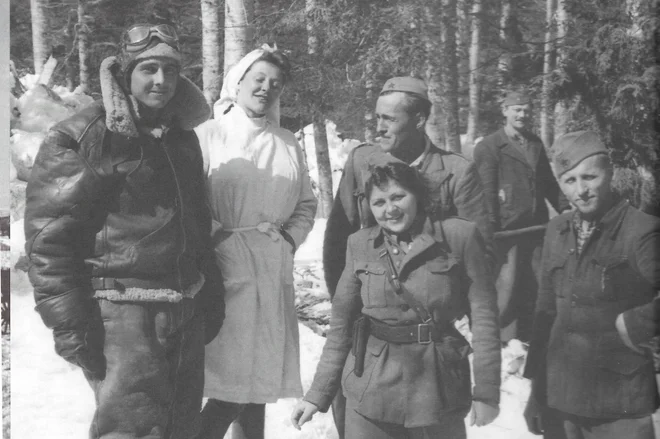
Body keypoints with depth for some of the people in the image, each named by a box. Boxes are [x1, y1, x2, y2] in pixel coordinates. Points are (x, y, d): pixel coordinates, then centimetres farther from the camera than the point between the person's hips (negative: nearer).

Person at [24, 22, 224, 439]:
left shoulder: (182, 136, 12)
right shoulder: (82, 138, -10)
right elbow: (47, 236, -13)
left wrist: (211, 293, 20)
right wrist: (70, 324, -16)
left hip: (186, 316, 7)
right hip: (123, 314, -7)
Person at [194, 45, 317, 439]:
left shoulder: (288, 144, 13)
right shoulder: (209, 135, -1)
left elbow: (306, 203, 19)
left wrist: (289, 237, 4)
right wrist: (223, 237, -12)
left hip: (274, 273, 5)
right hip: (226, 270, -4)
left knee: (260, 377, 10)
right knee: (232, 383, -7)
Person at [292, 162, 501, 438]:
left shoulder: (459, 236, -5)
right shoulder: (360, 245, 2)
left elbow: (483, 316, -4)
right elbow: (341, 325, 6)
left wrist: (487, 391, -6)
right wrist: (318, 394, 3)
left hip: (439, 387, -1)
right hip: (371, 389, 1)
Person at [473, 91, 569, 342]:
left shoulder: (536, 144, 18)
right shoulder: (488, 147, -3)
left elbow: (548, 182, 21)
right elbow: (486, 191, -10)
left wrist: (565, 208, 10)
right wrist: (490, 227, -17)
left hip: (535, 227, 6)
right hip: (506, 229, -6)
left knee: (532, 288, 9)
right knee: (506, 287, -7)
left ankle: (524, 339, 20)